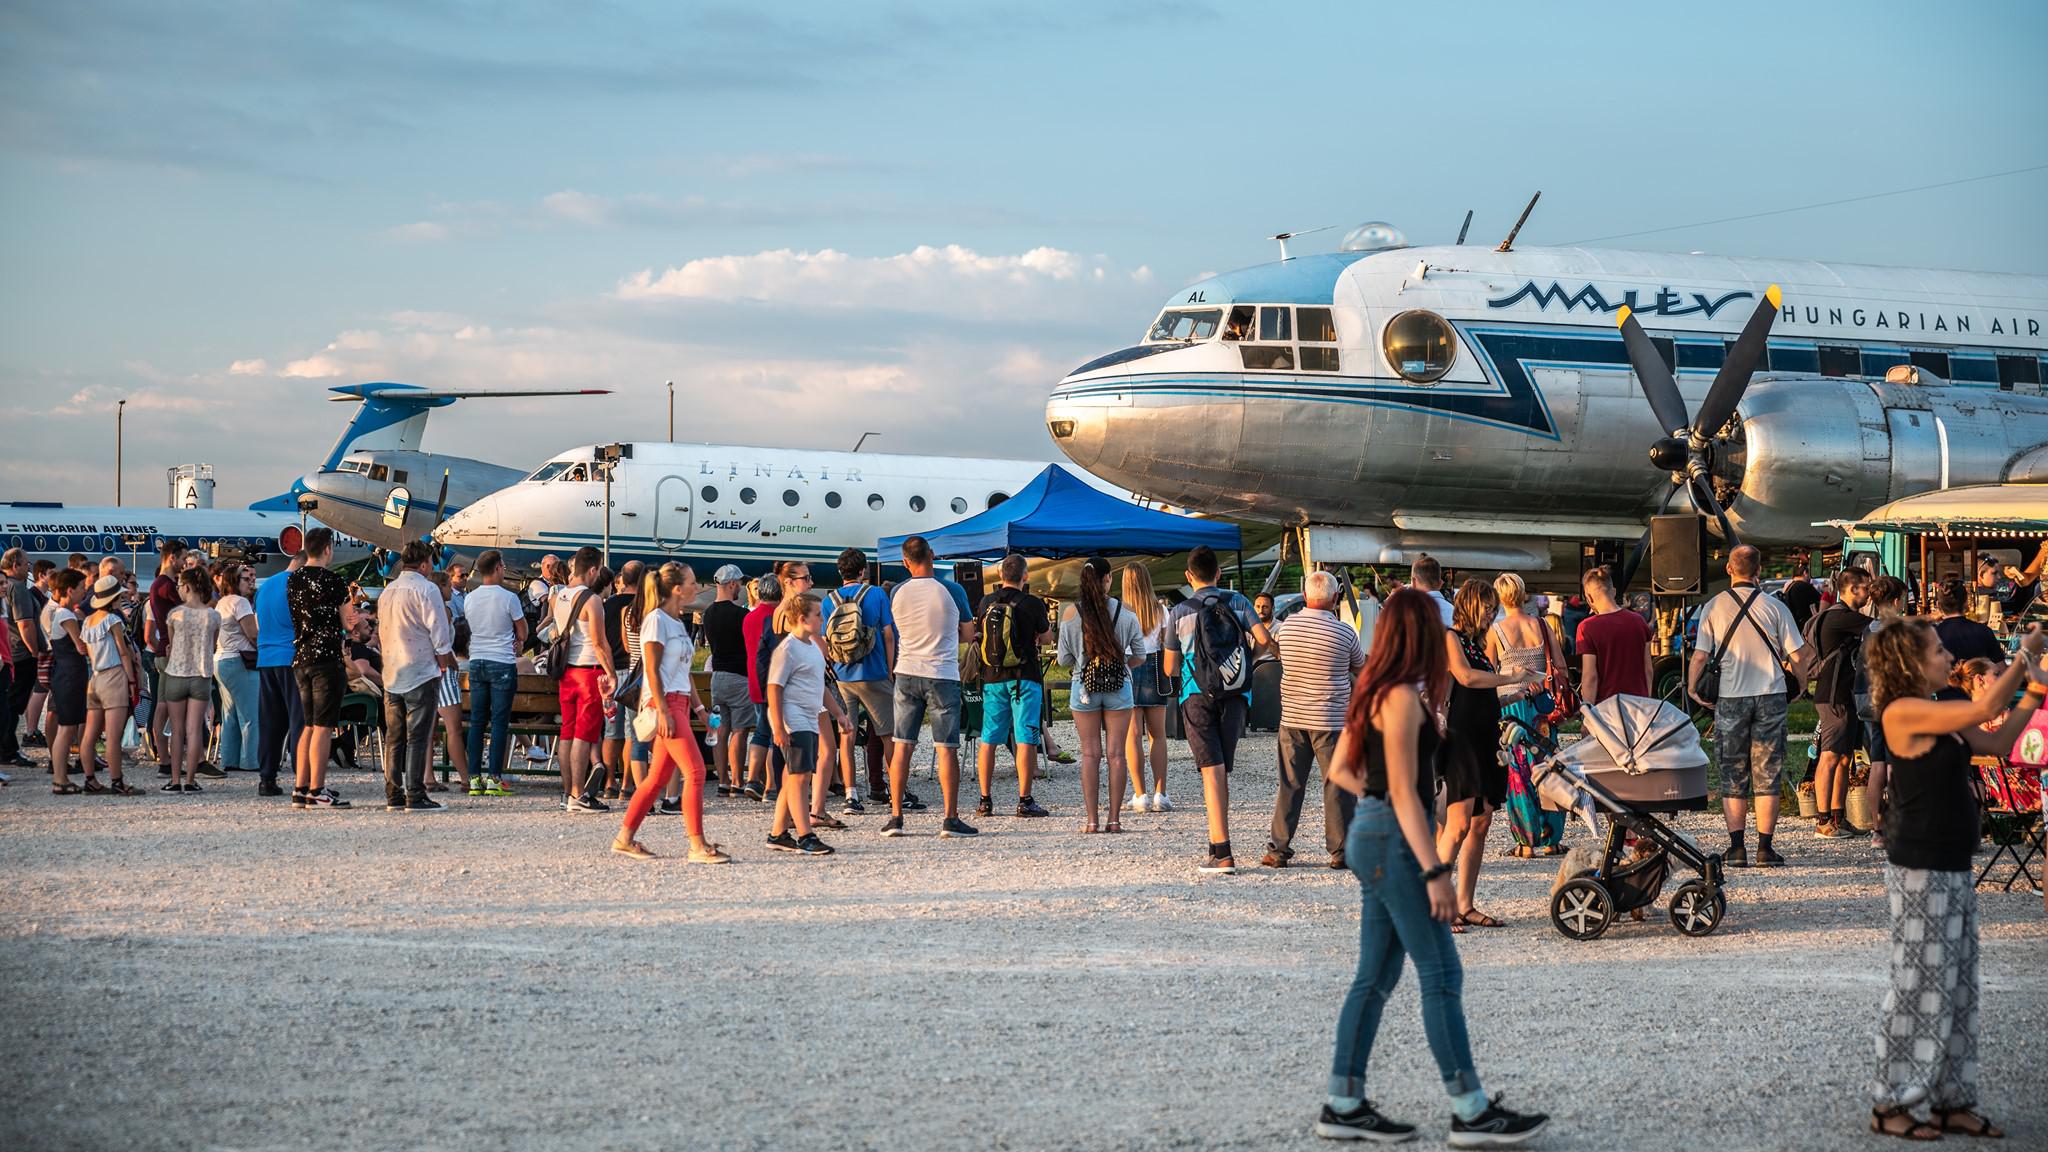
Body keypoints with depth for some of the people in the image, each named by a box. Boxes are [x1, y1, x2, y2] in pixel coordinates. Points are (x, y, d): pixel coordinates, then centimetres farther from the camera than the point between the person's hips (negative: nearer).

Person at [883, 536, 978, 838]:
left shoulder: (897, 593, 0)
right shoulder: (951, 591, -7)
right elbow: (968, 635, 3)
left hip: (907, 674, 3)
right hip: (943, 674, -3)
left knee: (902, 747, 7)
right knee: (947, 748, 1)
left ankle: (896, 816, 6)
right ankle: (951, 819, 0)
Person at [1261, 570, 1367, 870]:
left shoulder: (1286, 626, -1)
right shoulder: (1344, 633, -10)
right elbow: (1361, 669, 7)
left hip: (1292, 718, 3)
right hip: (1332, 721, -3)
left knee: (1290, 785, 9)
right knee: (1338, 786, 4)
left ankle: (1279, 849, 10)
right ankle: (1340, 851, 5)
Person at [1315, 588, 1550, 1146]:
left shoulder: (1374, 693, 13)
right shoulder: (1403, 697, -15)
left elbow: (1339, 769, 20)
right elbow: (1404, 792, -19)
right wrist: (1435, 872, -21)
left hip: (1371, 835, 10)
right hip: (1393, 841, -10)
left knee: (1376, 977, 11)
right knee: (1441, 974, -6)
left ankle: (1343, 1106, 13)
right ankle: (1471, 1114, -4)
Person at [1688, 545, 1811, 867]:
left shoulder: (1714, 607, -1)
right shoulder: (1775, 607, -1)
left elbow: (1700, 656, -4)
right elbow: (1799, 655, -1)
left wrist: (1692, 688, 12)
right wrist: (1799, 684, 17)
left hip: (1730, 698, 0)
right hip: (1771, 696, 0)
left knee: (1733, 777, 6)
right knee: (1767, 775, 4)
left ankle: (1736, 849, 1)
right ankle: (1765, 849, 2)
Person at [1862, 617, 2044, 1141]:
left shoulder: (1938, 717, 12)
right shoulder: (1903, 712, -16)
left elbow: (1997, 742, 16)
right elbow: (1984, 708, -22)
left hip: (1952, 867, 9)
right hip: (1920, 869, -9)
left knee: (1956, 986, 12)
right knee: (1919, 984, -3)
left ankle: (1949, 1100, 19)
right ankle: (1894, 1104, 6)